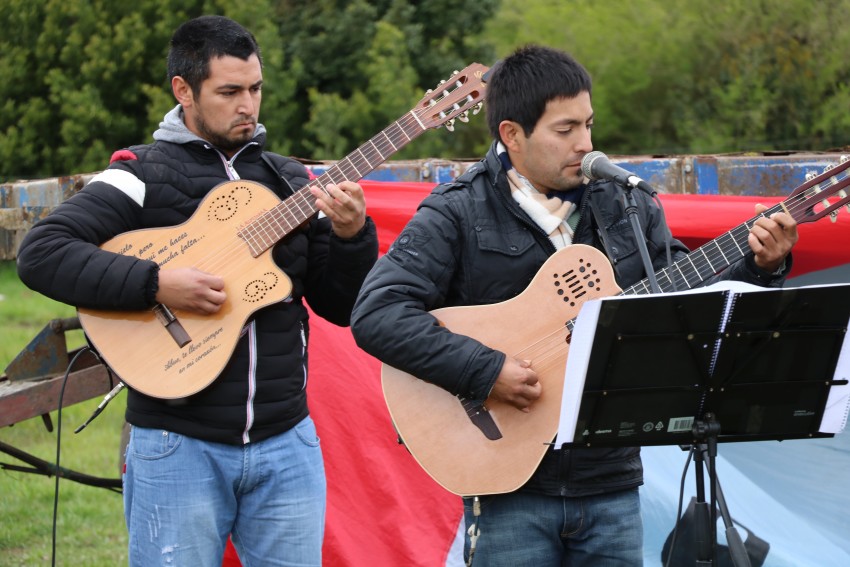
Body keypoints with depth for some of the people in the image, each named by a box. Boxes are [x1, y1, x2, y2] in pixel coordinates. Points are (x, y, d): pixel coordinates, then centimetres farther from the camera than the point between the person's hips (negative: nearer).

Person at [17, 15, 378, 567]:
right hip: (180, 447, -4)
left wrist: (351, 236, -10)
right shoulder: (142, 176, -3)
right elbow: (40, 252, -15)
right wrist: (156, 283, -23)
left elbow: (341, 308, 10)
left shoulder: (289, 180, 11)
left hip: (286, 443, 4)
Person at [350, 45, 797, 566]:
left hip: (610, 482, 4)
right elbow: (376, 313, -17)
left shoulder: (625, 205, 8)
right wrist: (485, 372, -24)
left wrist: (761, 267, -6)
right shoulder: (457, 215, -7)